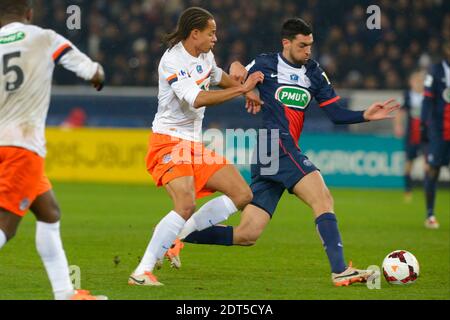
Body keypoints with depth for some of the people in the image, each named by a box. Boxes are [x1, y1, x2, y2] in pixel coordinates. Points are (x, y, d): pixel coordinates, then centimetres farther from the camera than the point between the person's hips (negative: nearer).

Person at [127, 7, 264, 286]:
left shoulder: (205, 56, 9)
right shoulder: (173, 61, -19)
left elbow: (216, 75, 35)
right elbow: (197, 99, -31)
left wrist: (246, 89, 30)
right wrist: (241, 89, -27)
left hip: (195, 144, 9)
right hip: (169, 143, -9)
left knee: (242, 195, 4)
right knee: (186, 205, -29)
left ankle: (176, 236, 6)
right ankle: (142, 271, -23)